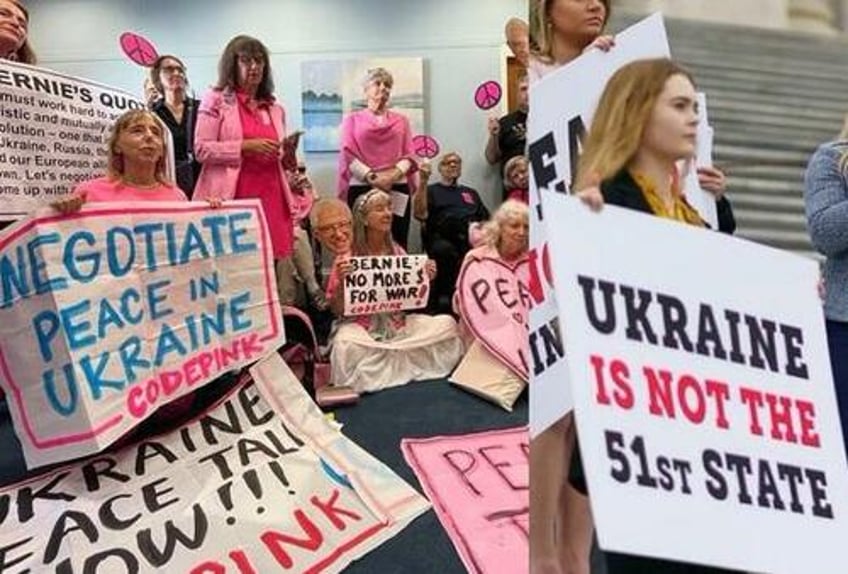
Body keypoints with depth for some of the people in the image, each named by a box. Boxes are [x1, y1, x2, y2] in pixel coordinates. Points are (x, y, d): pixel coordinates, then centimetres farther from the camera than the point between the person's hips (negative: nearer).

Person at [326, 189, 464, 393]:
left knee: (447, 324, -17)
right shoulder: (347, 258, -7)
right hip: (361, 326, -4)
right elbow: (337, 309, -7)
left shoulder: (397, 253, 5)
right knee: (345, 345, -38)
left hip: (398, 324, 5)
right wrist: (341, 281, -24)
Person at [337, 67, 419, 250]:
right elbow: (348, 154, 2)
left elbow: (410, 154, 9)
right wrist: (371, 177, -13)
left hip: (397, 189, 2)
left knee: (398, 247, -4)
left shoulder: (401, 120, 20)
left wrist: (396, 173, -12)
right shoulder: (353, 119, 14)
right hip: (361, 189, -1)